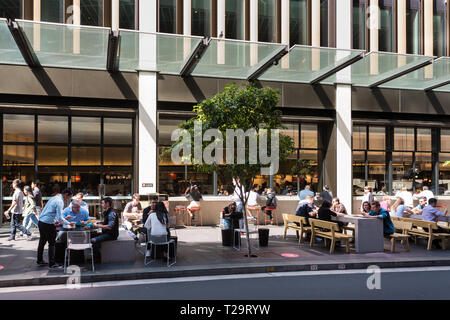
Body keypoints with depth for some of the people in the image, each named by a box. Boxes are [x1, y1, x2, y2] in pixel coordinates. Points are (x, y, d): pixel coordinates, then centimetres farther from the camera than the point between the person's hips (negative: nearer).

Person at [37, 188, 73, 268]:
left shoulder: (54, 198, 13)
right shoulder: (60, 202, -16)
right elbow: (59, 217, -19)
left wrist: (56, 221, 23)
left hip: (41, 222, 9)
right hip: (48, 224, -9)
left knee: (42, 241, 19)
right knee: (51, 244, 0)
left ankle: (39, 260, 31)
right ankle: (52, 263, 6)